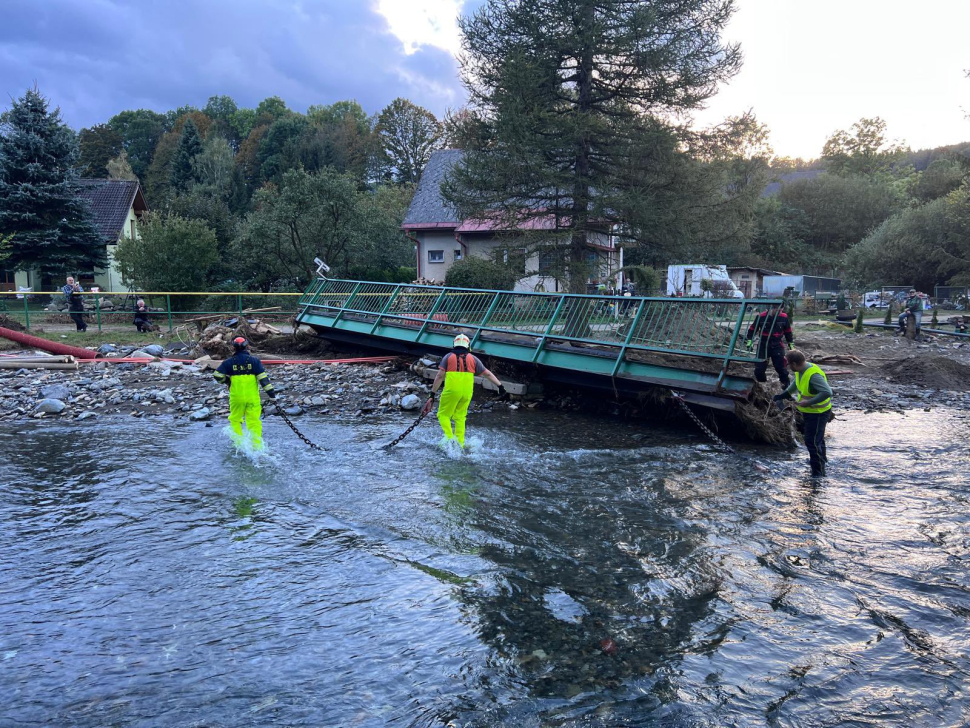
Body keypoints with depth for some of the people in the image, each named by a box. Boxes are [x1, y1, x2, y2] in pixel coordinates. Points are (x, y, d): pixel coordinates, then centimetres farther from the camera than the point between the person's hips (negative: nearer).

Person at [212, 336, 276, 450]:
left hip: (236, 397, 0)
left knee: (235, 419, 19)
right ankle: (257, 445, -3)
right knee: (254, 421, 3)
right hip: (253, 397, 0)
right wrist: (270, 391, -2)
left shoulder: (229, 362, -1)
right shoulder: (254, 360, -1)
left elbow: (217, 375, -3)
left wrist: (227, 381, 17)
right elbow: (263, 377, -5)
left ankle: (238, 442, 14)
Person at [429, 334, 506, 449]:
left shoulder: (448, 357, 5)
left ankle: (449, 437, -10)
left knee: (443, 415, 9)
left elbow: (440, 376, -2)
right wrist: (500, 386, 16)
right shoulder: (473, 358, 10)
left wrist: (432, 394, 0)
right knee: (460, 417, 17)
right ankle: (460, 443, 15)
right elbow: (487, 374, 10)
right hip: (467, 392, 3)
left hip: (452, 390, -3)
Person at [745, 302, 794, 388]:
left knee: (781, 368, 1)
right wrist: (749, 342, -3)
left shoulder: (784, 317, -6)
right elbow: (752, 329, 2)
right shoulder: (761, 317, -12)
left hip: (777, 346, 0)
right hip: (763, 346, 0)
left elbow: (788, 332, 10)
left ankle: (787, 386, 18)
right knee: (759, 369, 1)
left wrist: (791, 344, 15)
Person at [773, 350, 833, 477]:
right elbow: (796, 383, 18)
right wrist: (784, 395, 19)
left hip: (818, 413, -10)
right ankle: (821, 458, 52)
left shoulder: (813, 375, -33)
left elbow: (827, 392, -39)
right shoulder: (801, 370, -3)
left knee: (812, 441, -7)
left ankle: (818, 472, 3)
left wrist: (809, 402, -36)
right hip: (808, 411, 10)